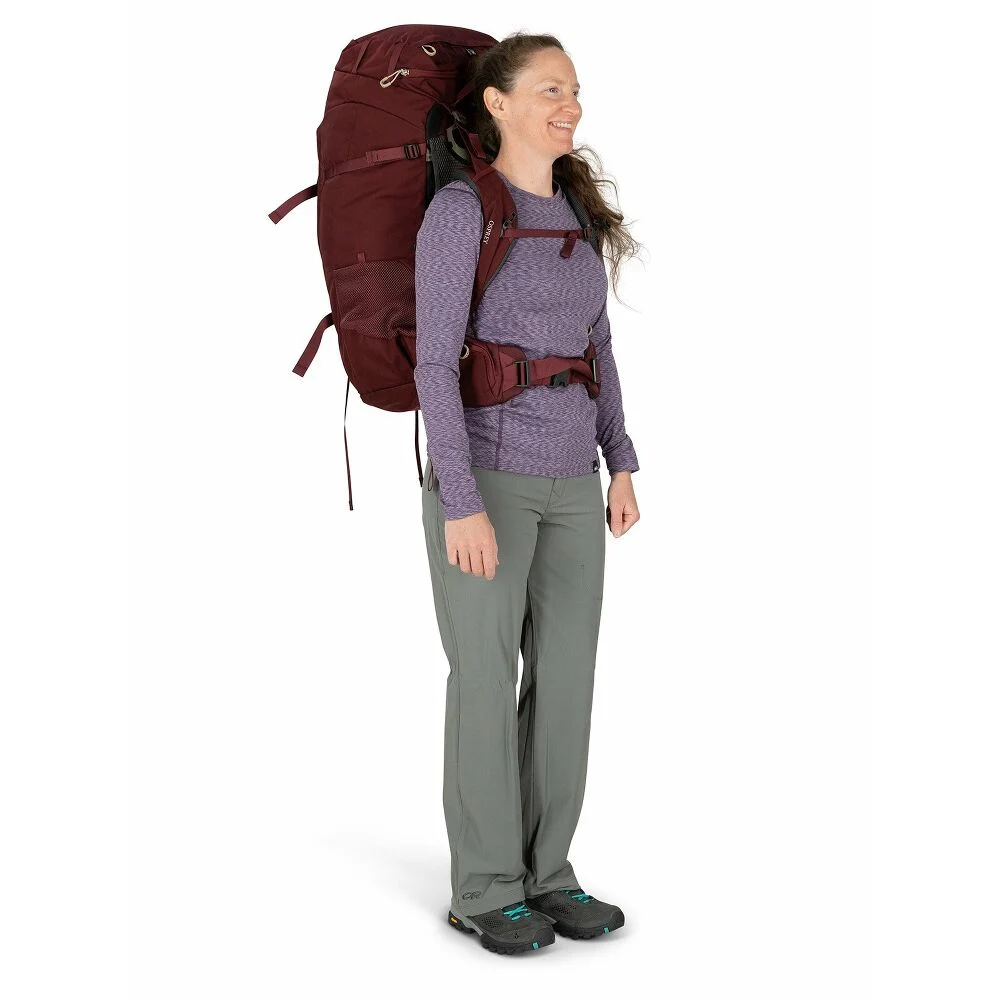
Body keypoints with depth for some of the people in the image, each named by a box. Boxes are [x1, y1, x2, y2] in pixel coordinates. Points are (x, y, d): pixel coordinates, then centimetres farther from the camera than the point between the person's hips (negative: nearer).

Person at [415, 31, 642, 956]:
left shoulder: (575, 210, 11)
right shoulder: (458, 210, -11)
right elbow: (434, 363, -15)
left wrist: (621, 466, 12)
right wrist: (461, 503, -20)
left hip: (568, 480, 7)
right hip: (485, 473, -7)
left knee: (568, 676, 8)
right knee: (488, 682, 0)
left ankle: (543, 872, 22)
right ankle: (486, 888, 14)